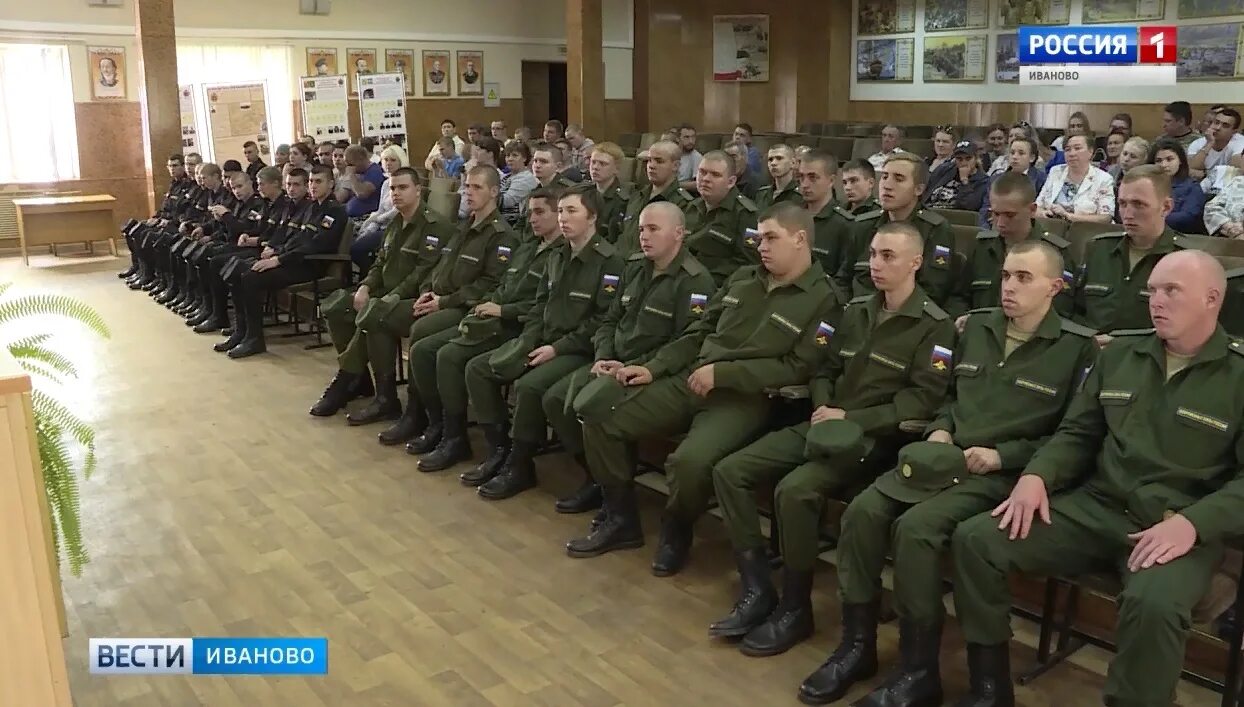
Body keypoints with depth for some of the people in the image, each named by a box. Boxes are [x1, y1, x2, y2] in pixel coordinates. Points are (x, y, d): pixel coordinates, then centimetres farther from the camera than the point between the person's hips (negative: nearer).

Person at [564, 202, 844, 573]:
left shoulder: (823, 300, -4)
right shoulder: (743, 278, 15)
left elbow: (798, 368, -12)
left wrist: (722, 372, -16)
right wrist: (653, 368, 7)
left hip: (746, 399, -6)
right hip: (689, 380, 7)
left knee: (689, 460, -34)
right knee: (601, 421, -5)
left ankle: (676, 534, -1)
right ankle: (621, 520, 11)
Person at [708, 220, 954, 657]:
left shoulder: (934, 326, -6)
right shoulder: (855, 310, 14)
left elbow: (923, 400, -13)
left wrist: (851, 419, -18)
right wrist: (823, 408, -3)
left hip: (875, 438, -7)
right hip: (825, 425, 7)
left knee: (794, 490, -32)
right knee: (730, 471, -10)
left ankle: (795, 609, -13)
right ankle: (757, 590, -4)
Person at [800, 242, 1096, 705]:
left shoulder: (1076, 347, -2)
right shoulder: (976, 326, 15)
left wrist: (1001, 455, -14)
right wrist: (939, 430, 5)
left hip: (1002, 473, -6)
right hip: (943, 458, 6)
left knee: (915, 527, -30)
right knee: (863, 511, -18)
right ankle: (857, 644, -4)